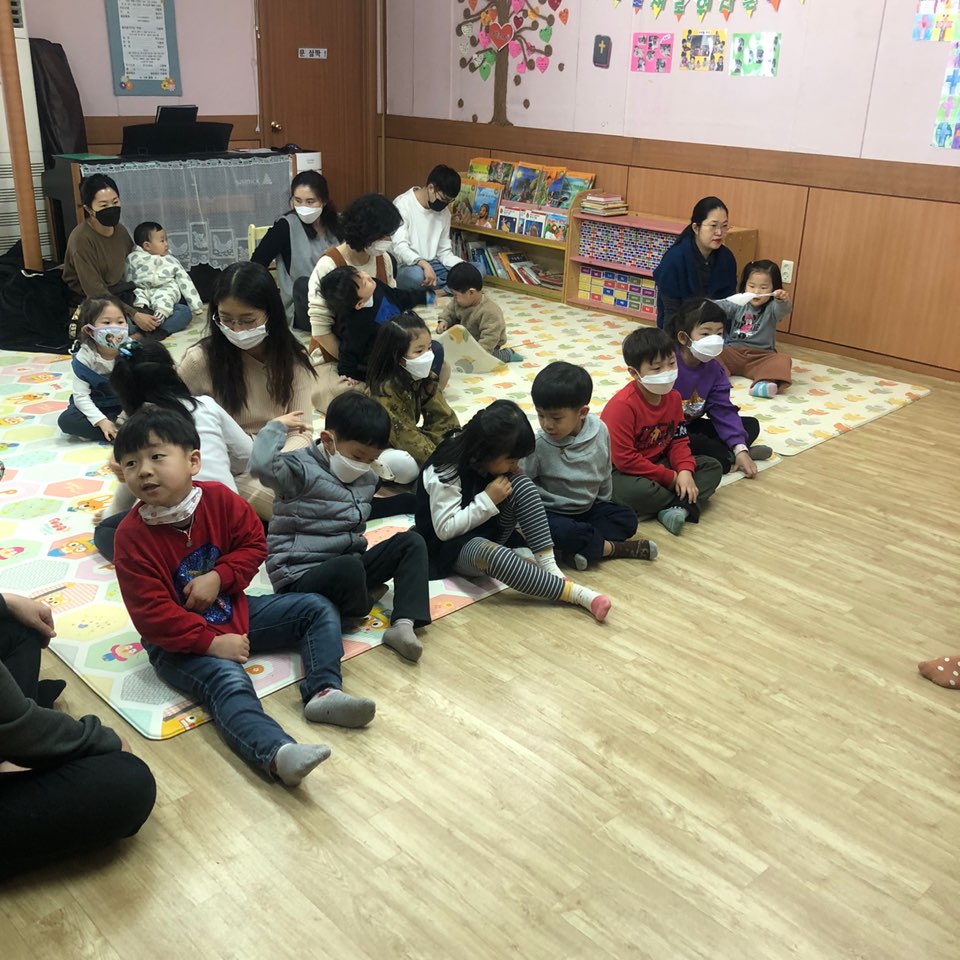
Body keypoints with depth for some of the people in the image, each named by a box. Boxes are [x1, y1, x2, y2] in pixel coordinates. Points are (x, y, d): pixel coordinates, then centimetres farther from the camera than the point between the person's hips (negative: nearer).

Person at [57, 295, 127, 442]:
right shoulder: (84, 357, -17)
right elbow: (81, 395, -17)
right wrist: (101, 421, -28)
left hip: (125, 405, 1)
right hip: (96, 407, -1)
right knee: (66, 420, -27)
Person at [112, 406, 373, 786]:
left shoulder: (219, 499, -10)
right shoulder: (132, 535, -20)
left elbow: (254, 544, 1)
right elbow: (152, 615, -21)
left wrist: (219, 576, -18)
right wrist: (211, 642, -26)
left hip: (233, 612, 6)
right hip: (178, 643, -6)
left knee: (318, 609, 1)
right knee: (228, 680, -34)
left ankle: (323, 691, -18)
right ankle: (277, 754, -57)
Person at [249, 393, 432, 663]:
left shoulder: (367, 478, 11)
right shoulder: (301, 469, -14)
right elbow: (261, 465, -35)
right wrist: (278, 426, -20)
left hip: (346, 568, 8)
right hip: (301, 576, -8)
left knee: (411, 542, -4)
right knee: (349, 567, -38)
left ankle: (403, 623, -20)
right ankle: (357, 609, -3)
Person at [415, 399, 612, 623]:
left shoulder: (481, 458, -4)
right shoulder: (445, 472, -25)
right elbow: (445, 529, -25)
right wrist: (488, 500, -28)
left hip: (490, 529, 7)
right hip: (452, 545, -7)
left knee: (522, 485, -20)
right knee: (489, 553, -43)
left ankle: (549, 568, -27)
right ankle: (576, 593, -42)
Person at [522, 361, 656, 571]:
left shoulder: (599, 430, -11)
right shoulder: (538, 444, -21)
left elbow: (605, 474, 6)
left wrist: (603, 507, 15)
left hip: (588, 508, 5)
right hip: (551, 513, -5)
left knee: (627, 518, -10)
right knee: (559, 531, -35)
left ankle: (583, 547, -23)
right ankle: (612, 547, -17)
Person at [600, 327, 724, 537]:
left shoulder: (673, 397, -2)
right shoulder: (622, 405, -25)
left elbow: (678, 441, 4)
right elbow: (624, 459, -27)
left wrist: (685, 471, -18)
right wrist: (670, 478, -21)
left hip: (657, 464, 8)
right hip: (621, 472, -7)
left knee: (712, 467, -2)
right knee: (638, 492, -40)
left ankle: (675, 508, -25)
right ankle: (686, 503, -11)